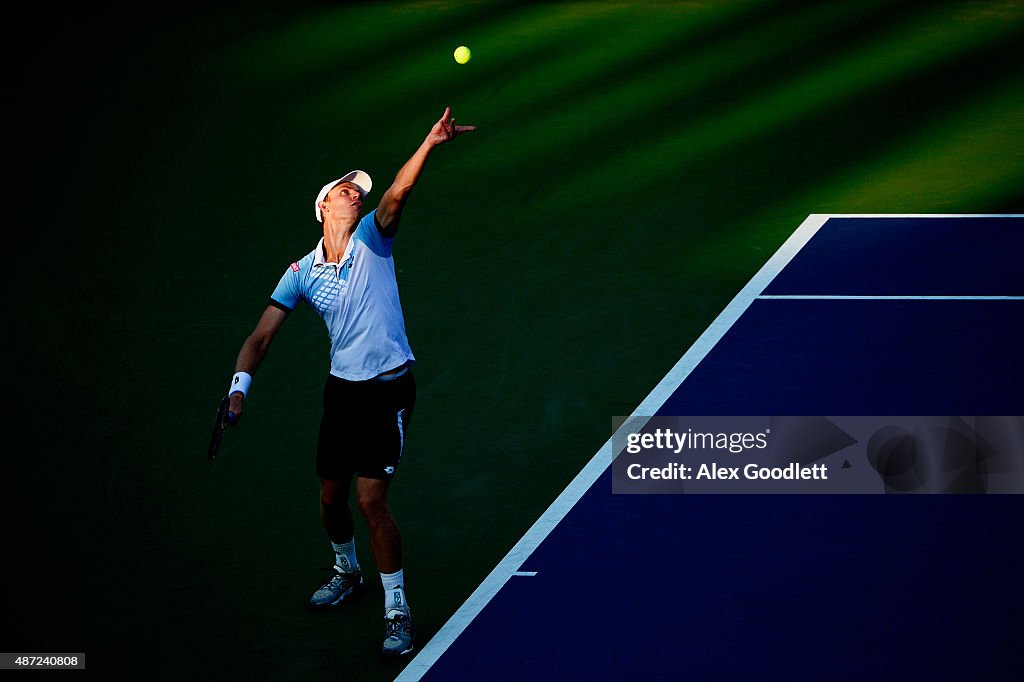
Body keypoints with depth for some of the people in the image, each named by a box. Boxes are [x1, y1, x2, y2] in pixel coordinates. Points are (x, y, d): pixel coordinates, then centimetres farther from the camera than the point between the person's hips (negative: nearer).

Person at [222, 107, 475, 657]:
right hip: (342, 389, 4)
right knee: (331, 497, 14)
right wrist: (240, 384, -15)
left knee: (370, 499, -11)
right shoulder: (301, 273, 3)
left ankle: (397, 611, 3)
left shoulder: (372, 240, -4)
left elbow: (397, 194, -22)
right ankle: (346, 571, 44)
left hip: (389, 389, -4)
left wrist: (430, 143, -39)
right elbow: (261, 337, 1)